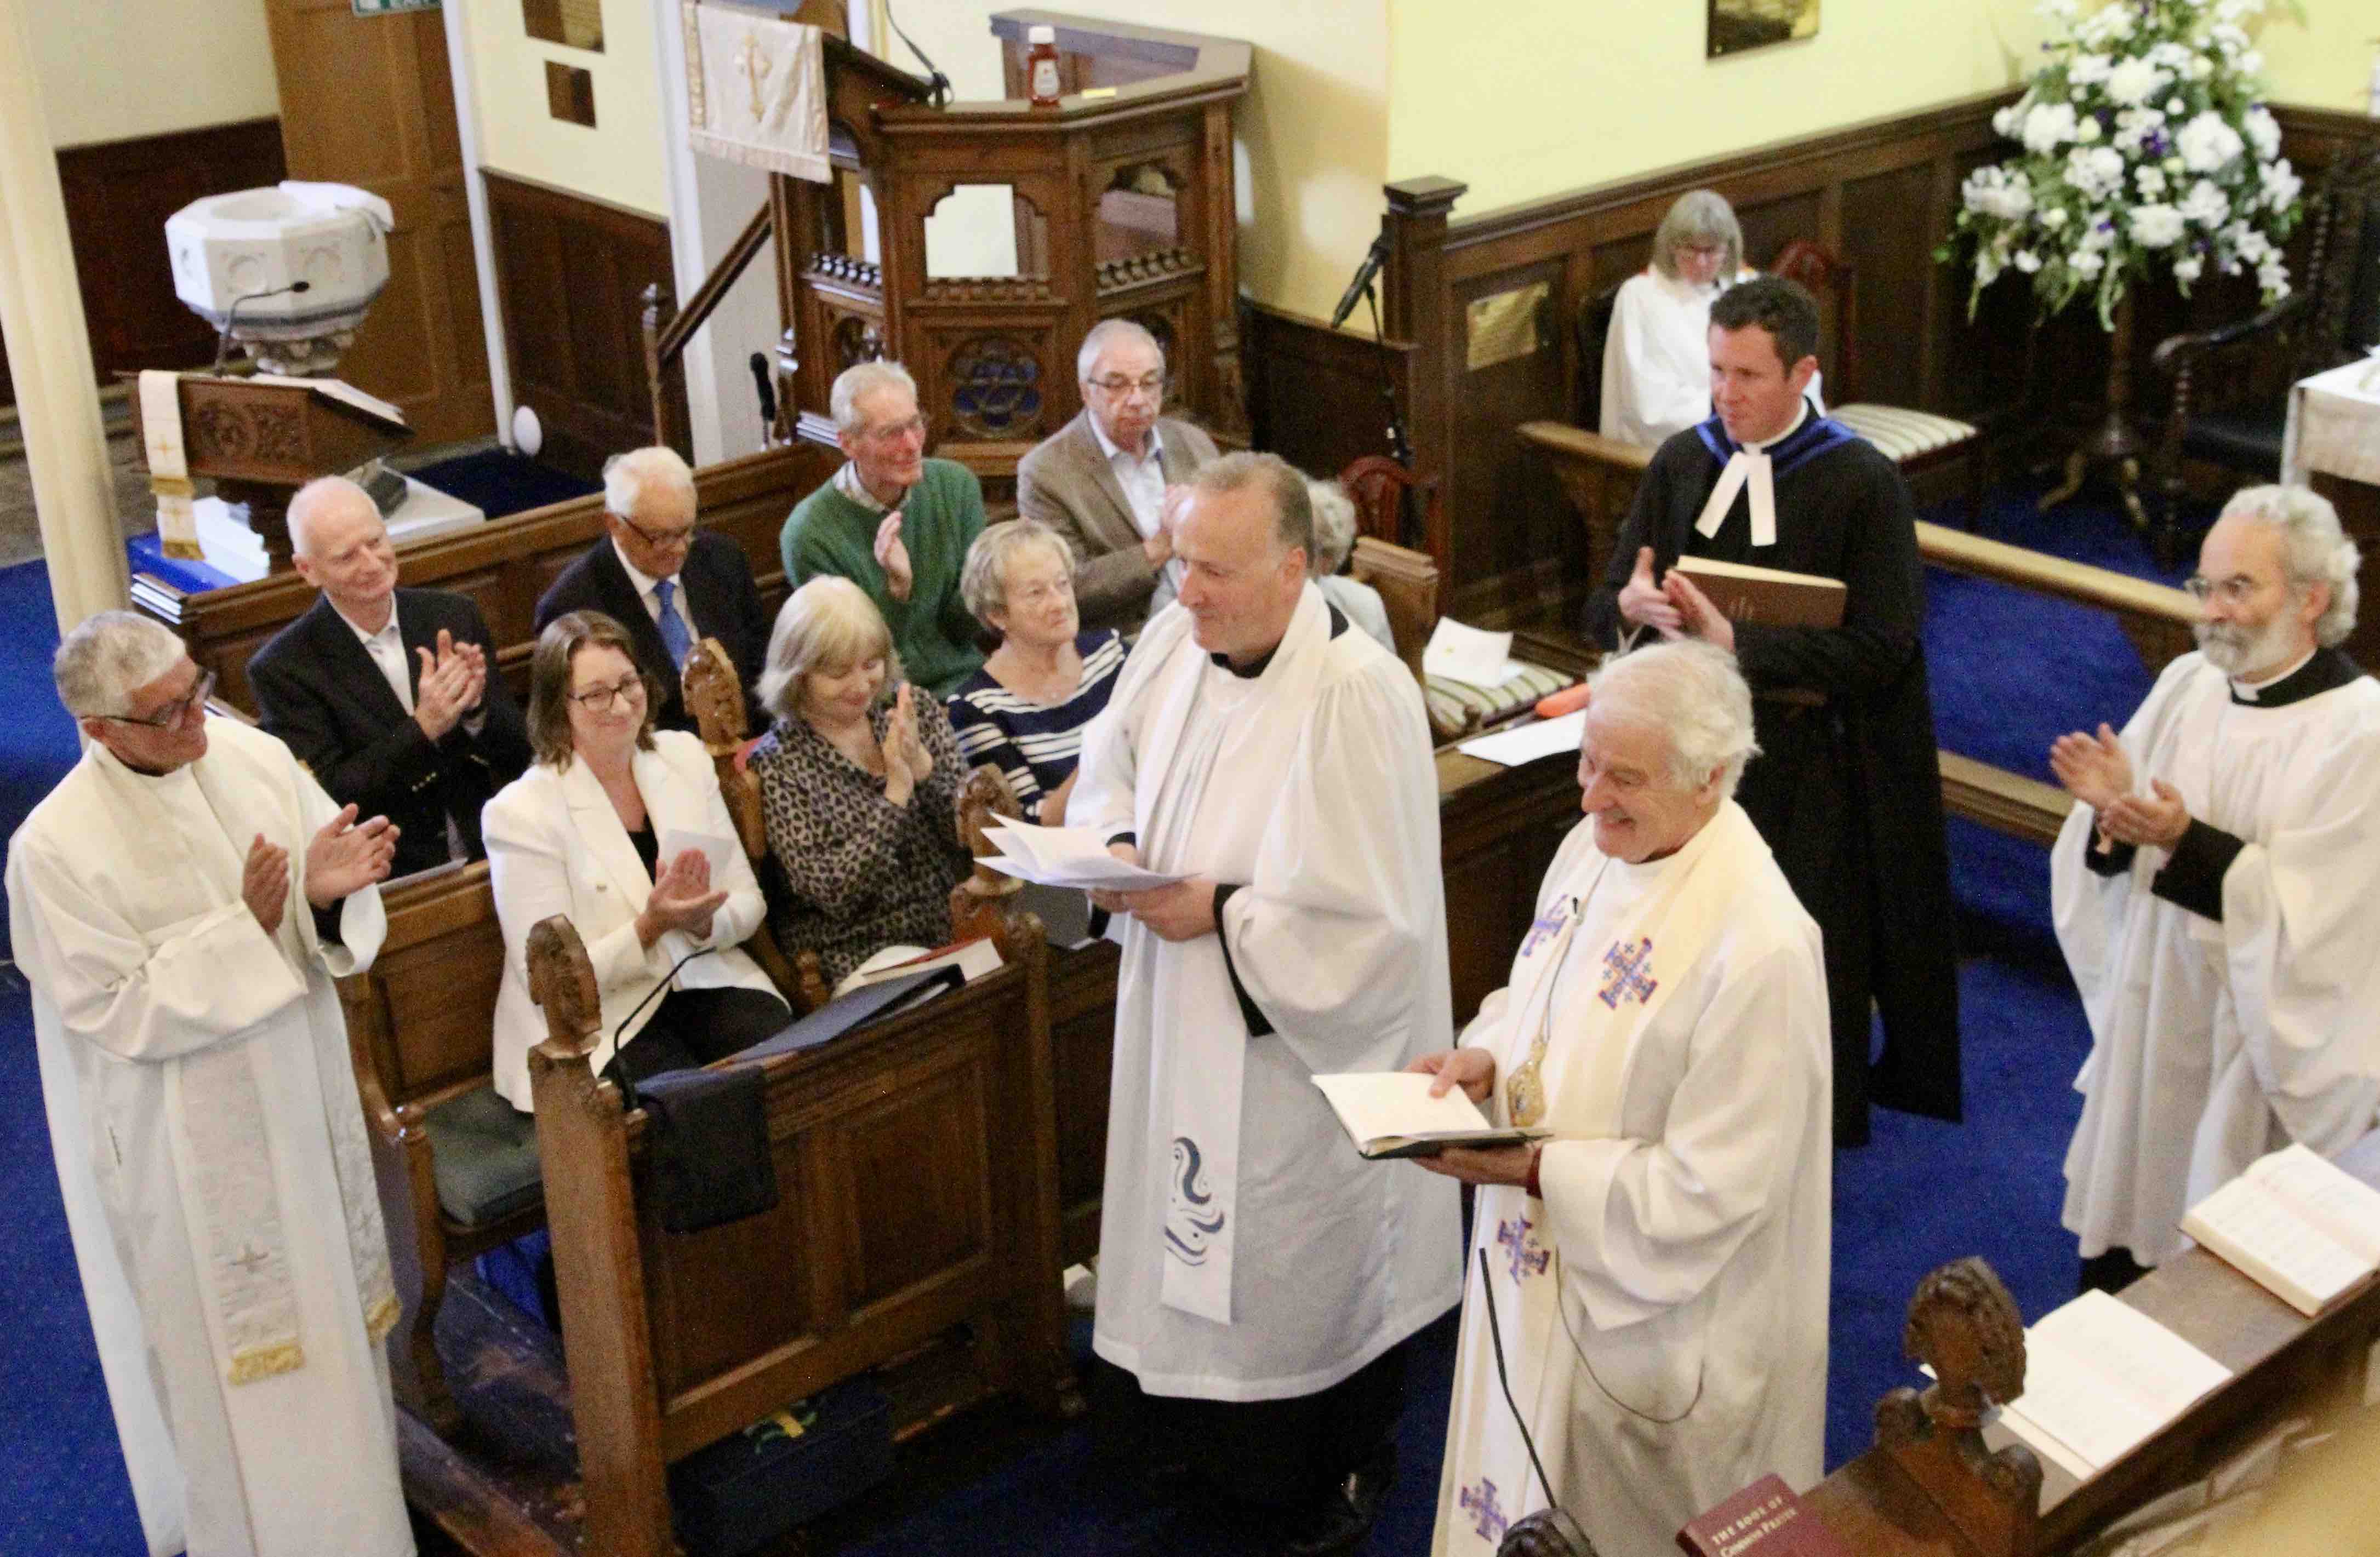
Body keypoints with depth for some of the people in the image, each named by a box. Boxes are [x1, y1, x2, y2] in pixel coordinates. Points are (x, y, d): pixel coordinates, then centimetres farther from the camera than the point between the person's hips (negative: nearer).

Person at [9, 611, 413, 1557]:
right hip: (189, 1142, -4)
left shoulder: (254, 758, -8)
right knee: (235, 1343, 10)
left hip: (304, 1095, 5)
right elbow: (123, 1012, -17)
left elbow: (340, 931, -2)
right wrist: (247, 926, -24)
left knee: (328, 1300, 20)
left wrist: (326, 894, -26)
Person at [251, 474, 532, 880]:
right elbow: (326, 798, -8)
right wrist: (423, 729, -18)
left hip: (489, 858, 3)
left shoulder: (453, 616, 7)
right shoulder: (283, 669, -3)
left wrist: (474, 706, -11)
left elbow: (517, 756, 8)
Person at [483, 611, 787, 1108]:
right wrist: (651, 927, -23)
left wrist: (703, 920, -15)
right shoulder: (520, 813, -10)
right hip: (601, 1021, -4)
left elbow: (747, 902, 9)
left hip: (708, 983, 5)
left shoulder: (685, 756, 6)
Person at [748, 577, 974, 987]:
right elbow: (832, 892, -12)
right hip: (862, 957, -5)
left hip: (960, 927, 5)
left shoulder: (917, 711, 7)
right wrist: (897, 794, -17)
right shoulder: (778, 765, -5)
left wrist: (923, 766, -14)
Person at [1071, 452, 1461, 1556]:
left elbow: (1374, 916, -24)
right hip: (1180, 1021, 6)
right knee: (1192, 1226, 21)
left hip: (1303, 1044, -6)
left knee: (1309, 1254, 12)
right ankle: (1202, 1432, 45)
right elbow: (1109, 770, 13)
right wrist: (1117, 847, -8)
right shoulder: (1172, 643, -5)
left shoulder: (1357, 696, -26)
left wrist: (1221, 912, -22)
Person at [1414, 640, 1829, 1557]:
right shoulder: (1593, 847, -4)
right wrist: (1486, 1057, -8)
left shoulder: (1758, 947, -29)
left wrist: (1534, 1172, -24)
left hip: (1650, 1313, -7)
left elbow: (1712, 1189, -25)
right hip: (1537, 1266, 7)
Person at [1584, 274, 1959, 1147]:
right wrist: (1632, 606, -20)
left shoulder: (1863, 483, -9)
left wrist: (1735, 642, -24)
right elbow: (1603, 610, 5)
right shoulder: (1680, 465, 4)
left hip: (1810, 773, -3)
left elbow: (1881, 649, -16)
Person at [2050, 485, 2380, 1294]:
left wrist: (2186, 841, -31)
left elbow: (2304, 909, -22)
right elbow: (2120, 856, 3)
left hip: (2259, 1038, -5)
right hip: (2151, 1007, 6)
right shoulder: (2187, 683, -1)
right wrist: (2114, 806, -18)